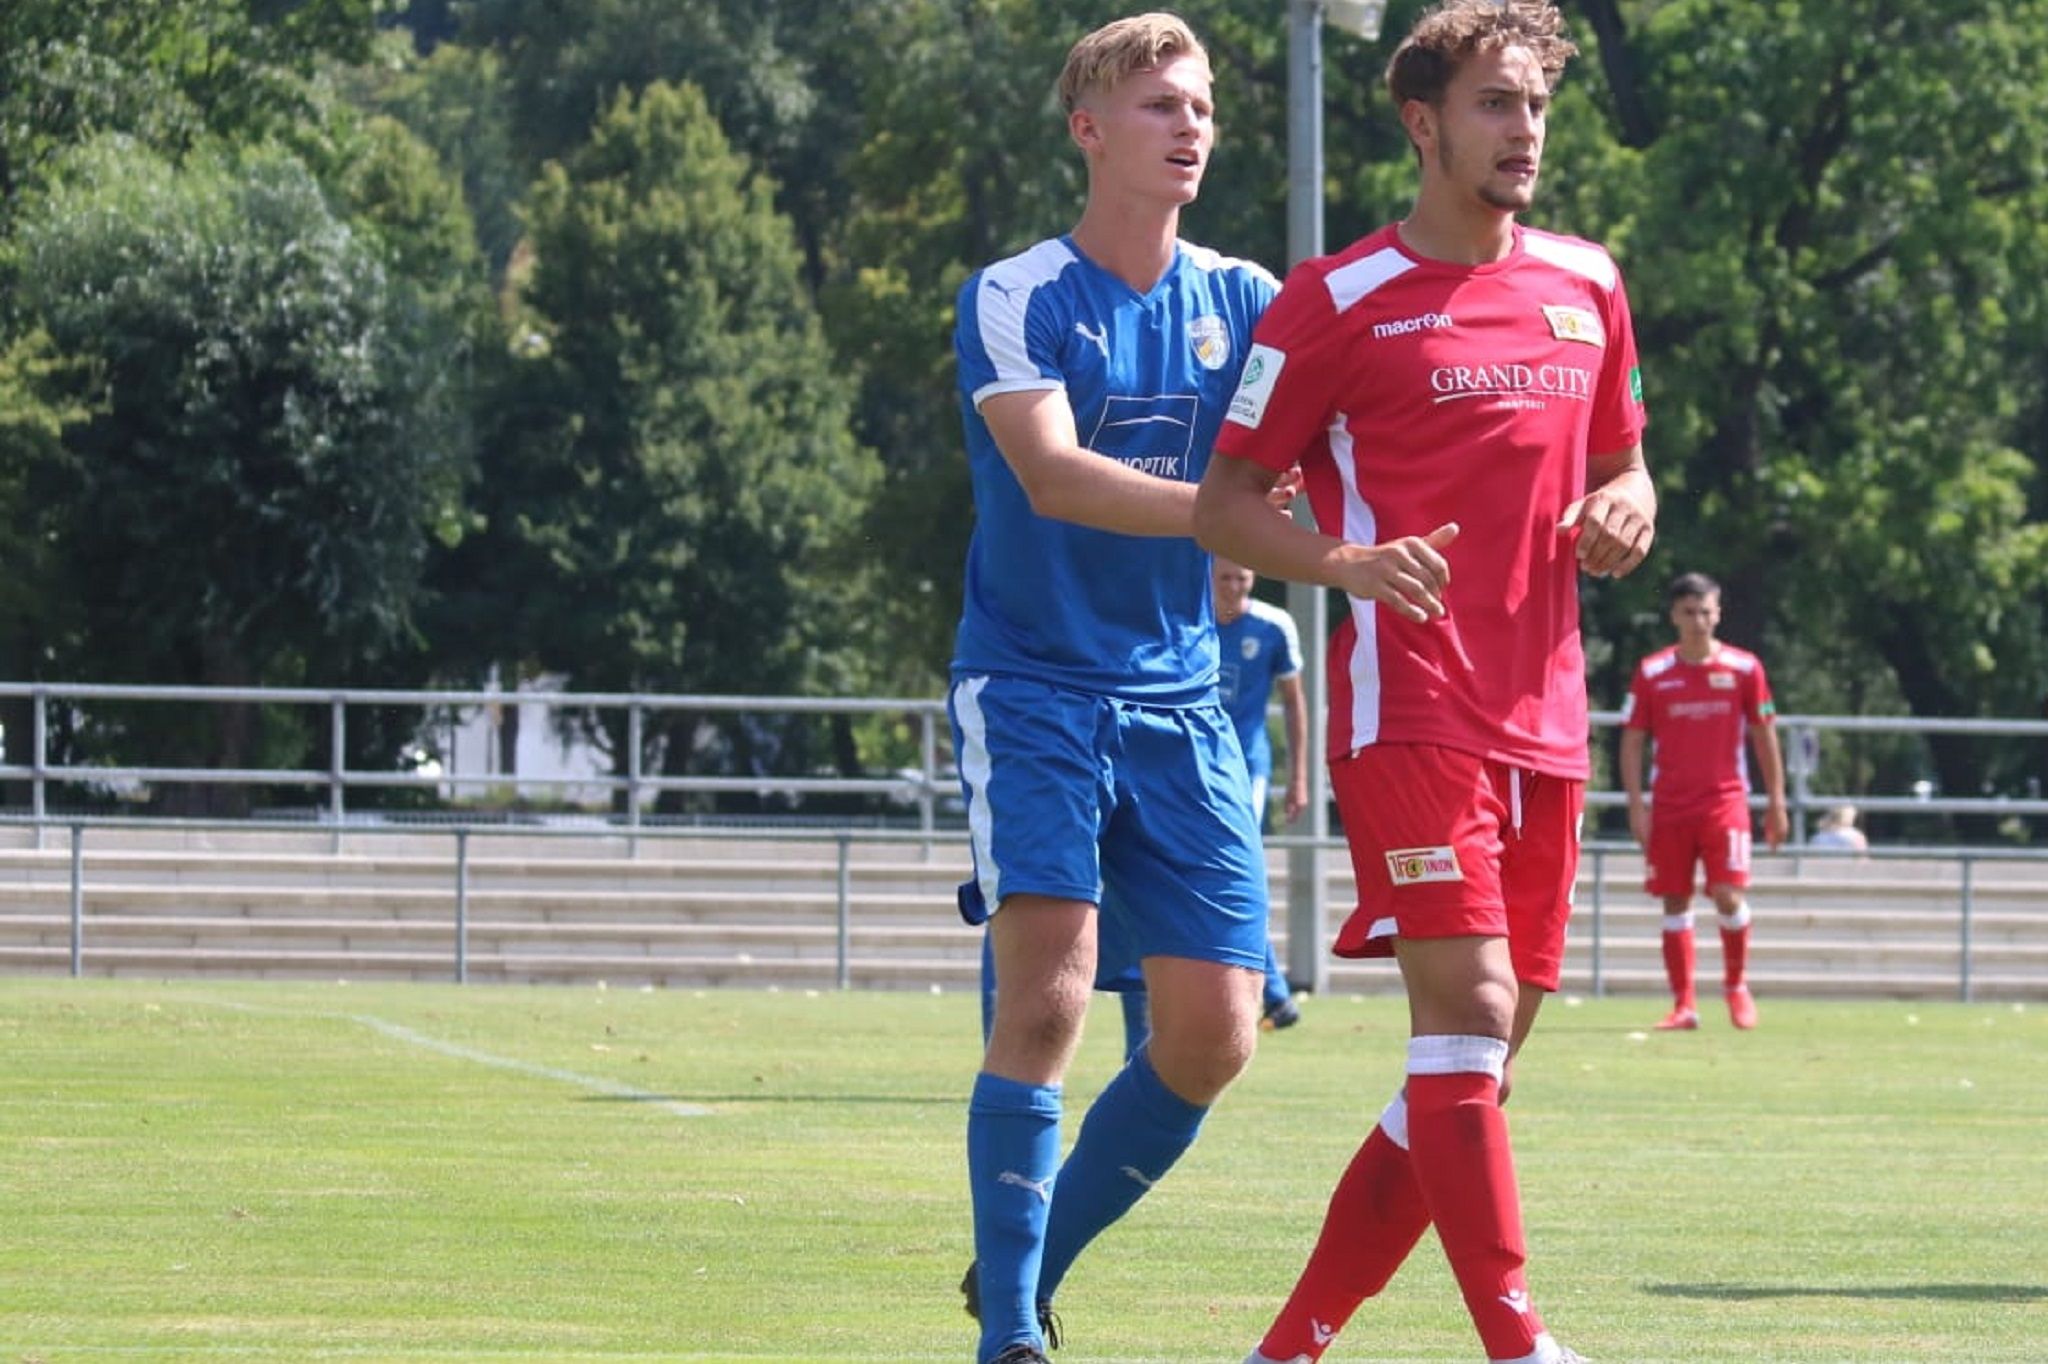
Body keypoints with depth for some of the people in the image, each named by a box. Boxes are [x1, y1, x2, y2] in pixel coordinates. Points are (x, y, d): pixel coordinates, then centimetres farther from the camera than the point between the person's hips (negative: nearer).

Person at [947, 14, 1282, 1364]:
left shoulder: (1243, 302, 7)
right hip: (1032, 686, -5)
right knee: (1048, 995, -20)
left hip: (1179, 700, 5)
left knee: (1214, 1033, -1)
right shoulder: (1015, 301, -8)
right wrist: (1222, 512, -37)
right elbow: (1052, 474, -23)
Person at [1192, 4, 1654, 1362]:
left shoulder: (1585, 285, 14)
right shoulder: (1339, 300, -3)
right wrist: (1348, 563, -20)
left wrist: (1623, 513, 2)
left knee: (1474, 1065, 6)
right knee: (1469, 1009, -19)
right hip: (1409, 710, -7)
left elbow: (1621, 467, 26)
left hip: (1543, 724, 7)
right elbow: (1225, 503, -2)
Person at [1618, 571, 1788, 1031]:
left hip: (1725, 800, -1)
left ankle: (1736, 985, 11)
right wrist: (1636, 806, -3)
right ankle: (1683, 1004, 8)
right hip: (1669, 806, 1)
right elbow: (1632, 740, 5)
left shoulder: (1744, 668, 2)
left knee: (1729, 894, -12)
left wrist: (1775, 801, 7)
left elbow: (1764, 736, 8)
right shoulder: (1652, 673, 2)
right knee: (1675, 902, 2)